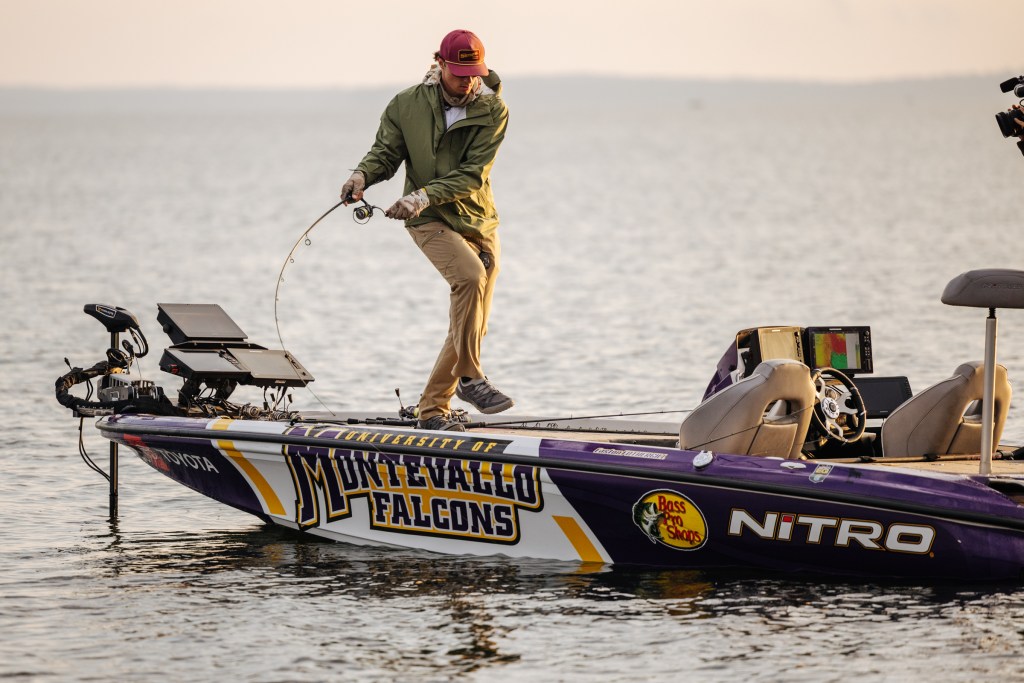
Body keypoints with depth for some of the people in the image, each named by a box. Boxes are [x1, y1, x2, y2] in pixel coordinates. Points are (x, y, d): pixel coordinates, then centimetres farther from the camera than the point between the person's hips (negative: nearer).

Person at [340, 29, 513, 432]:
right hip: (431, 221, -3)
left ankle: (433, 410, 18)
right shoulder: (408, 105, -4)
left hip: (480, 221, 3)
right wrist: (363, 175, -21)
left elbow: (473, 174, -16)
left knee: (472, 326, 5)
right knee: (470, 276, -32)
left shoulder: (493, 111, -8)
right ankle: (470, 378, -23)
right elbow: (387, 150, 2)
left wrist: (424, 195, -28)